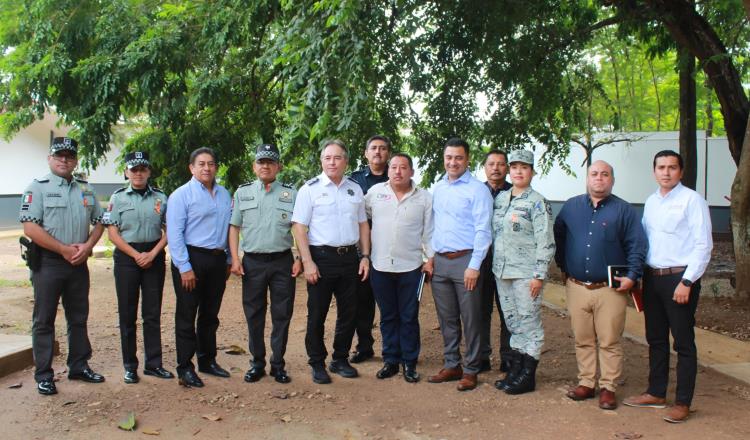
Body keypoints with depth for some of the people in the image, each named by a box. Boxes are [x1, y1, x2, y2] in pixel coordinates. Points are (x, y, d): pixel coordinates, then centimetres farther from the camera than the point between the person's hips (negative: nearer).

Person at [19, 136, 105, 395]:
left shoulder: (86, 190, 11)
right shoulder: (38, 188, -5)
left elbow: (98, 222, 12)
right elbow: (30, 228, -14)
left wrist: (87, 246, -7)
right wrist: (65, 249, -16)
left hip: (79, 263, 5)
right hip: (48, 263, -5)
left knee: (78, 318, 13)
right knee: (44, 320, 2)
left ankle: (79, 366, 25)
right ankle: (43, 376, 10)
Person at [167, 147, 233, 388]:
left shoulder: (224, 195, 12)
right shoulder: (181, 195, -6)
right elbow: (174, 233, -12)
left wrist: (228, 260, 12)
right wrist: (185, 267, -16)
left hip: (217, 260, 6)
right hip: (192, 258, -6)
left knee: (210, 315, 15)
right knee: (187, 316, 1)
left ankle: (207, 361, 28)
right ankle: (185, 368, 9)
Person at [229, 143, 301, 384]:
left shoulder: (291, 193, 6)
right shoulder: (242, 192, 9)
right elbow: (234, 227, 7)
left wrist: (300, 259, -4)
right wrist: (235, 259, -2)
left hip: (282, 261, -1)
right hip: (252, 262, 1)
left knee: (282, 315, 4)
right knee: (254, 315, 7)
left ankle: (278, 364, 15)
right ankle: (257, 363, 19)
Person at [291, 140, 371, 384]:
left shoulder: (355, 189, 10)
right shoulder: (310, 189, -4)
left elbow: (363, 224, 15)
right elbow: (299, 227, -7)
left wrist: (365, 256, 7)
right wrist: (307, 261, -14)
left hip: (349, 257, 4)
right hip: (321, 257, -4)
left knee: (348, 312, 11)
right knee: (317, 314, 3)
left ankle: (341, 360, 26)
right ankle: (317, 364, 16)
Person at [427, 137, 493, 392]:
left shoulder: (477, 190, -7)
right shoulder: (437, 189, 12)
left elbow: (482, 230, -11)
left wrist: (474, 266, -16)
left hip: (465, 261, -6)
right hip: (440, 262, 6)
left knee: (470, 319, 2)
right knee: (446, 318, 13)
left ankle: (470, 370, 13)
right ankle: (451, 365, 24)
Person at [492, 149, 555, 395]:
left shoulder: (537, 202, -7)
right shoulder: (500, 199, 12)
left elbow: (546, 243, -11)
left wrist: (539, 275, -15)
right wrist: (494, 266, 12)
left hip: (525, 273, -6)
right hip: (502, 271, 6)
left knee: (529, 322, 1)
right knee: (512, 322, 14)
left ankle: (527, 376, 11)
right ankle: (515, 370, 25)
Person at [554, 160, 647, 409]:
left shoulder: (623, 210, 2)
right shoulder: (571, 207, 10)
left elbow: (637, 246, -1)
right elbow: (558, 238, 18)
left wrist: (632, 276, -10)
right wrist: (563, 267, 12)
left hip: (610, 289, -3)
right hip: (576, 287, 3)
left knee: (609, 342, 2)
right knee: (583, 341, 10)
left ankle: (608, 388, 11)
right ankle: (586, 383, 21)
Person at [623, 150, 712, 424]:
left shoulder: (692, 200, -8)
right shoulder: (650, 202, 12)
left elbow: (703, 245, -12)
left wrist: (687, 282, -16)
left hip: (679, 278, -7)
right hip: (652, 277, 7)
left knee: (684, 343, 2)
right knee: (656, 339, 16)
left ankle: (682, 403, 12)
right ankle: (656, 393, 29)